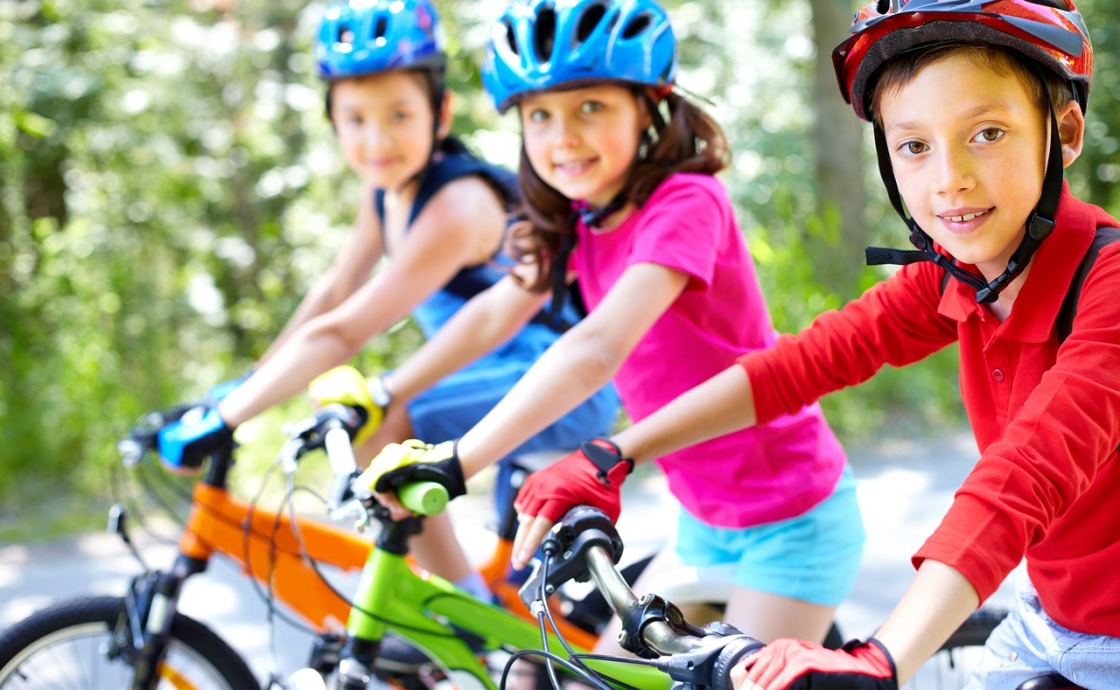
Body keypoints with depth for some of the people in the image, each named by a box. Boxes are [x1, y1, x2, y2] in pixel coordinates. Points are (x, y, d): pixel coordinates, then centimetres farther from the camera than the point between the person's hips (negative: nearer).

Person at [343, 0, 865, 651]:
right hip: (706, 518, 8)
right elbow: (495, 313, 9)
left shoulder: (685, 202, -25)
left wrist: (456, 461, -42)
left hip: (791, 519, -8)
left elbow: (596, 349, -37)